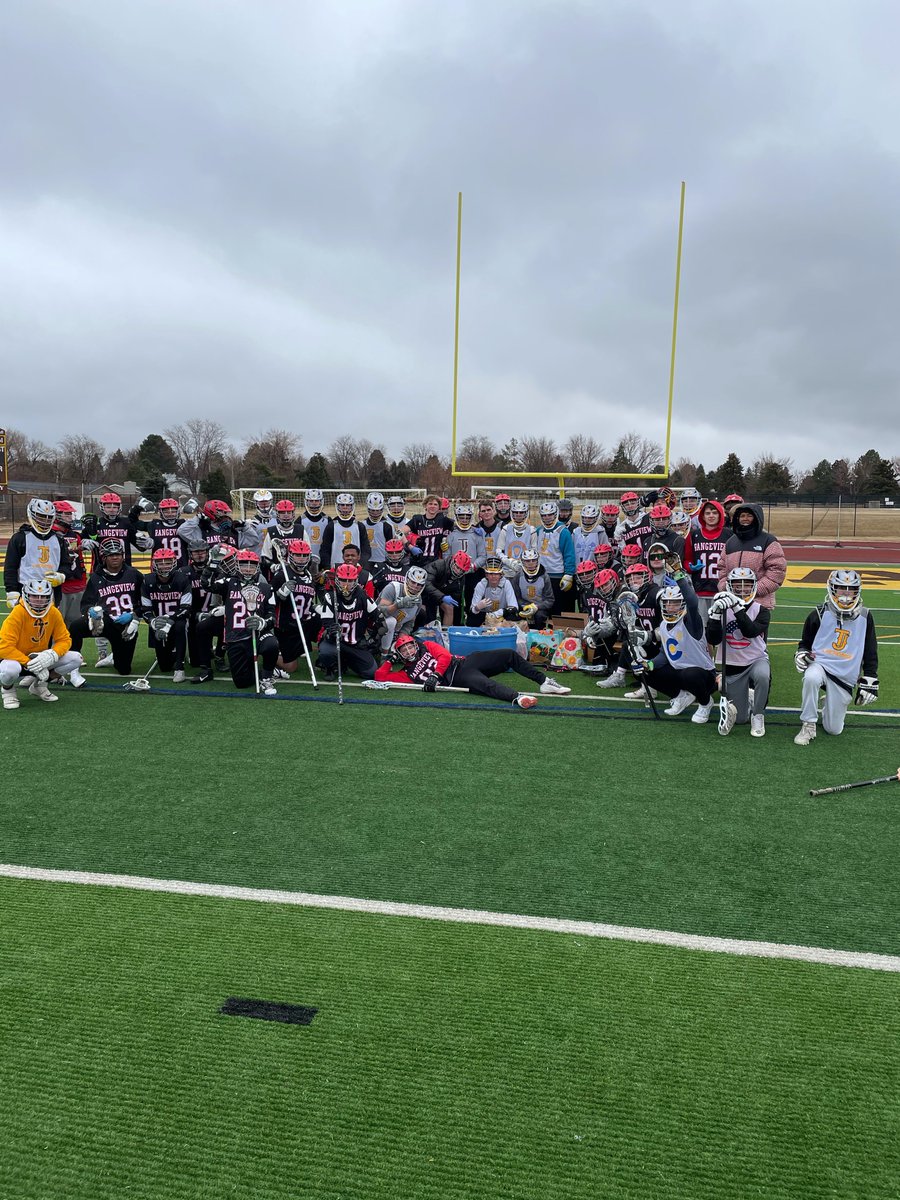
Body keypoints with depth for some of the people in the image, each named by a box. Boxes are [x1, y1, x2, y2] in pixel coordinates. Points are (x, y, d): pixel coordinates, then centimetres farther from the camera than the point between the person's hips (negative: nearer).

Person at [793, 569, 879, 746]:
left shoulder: (865, 618, 1)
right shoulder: (820, 614, -3)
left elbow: (870, 654, 8)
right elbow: (805, 643, 10)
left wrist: (869, 682, 3)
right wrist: (801, 654, -12)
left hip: (845, 677, 1)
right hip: (820, 664, -1)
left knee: (834, 729, 0)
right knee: (811, 678, -40)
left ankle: (835, 704, 36)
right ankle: (808, 727, -23)